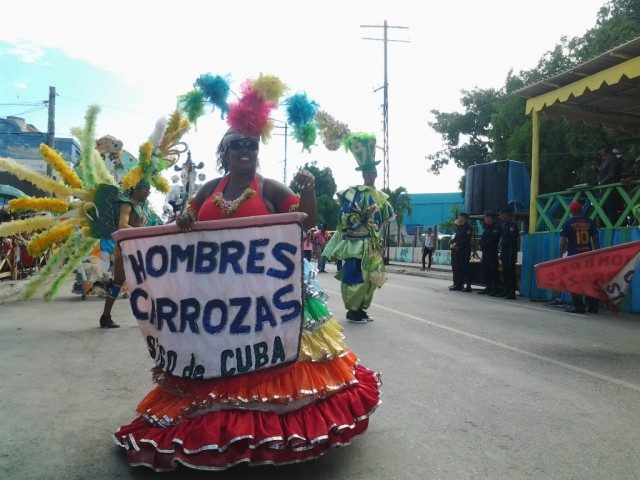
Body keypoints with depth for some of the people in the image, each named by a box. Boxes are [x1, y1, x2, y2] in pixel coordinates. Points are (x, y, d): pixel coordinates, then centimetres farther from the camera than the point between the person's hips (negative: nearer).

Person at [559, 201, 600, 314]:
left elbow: (563, 241, -5)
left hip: (574, 256, -3)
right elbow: (595, 239, 7)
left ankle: (578, 306, 0)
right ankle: (593, 306, 12)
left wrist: (560, 256, -1)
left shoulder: (568, 223, -3)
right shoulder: (589, 221, 6)